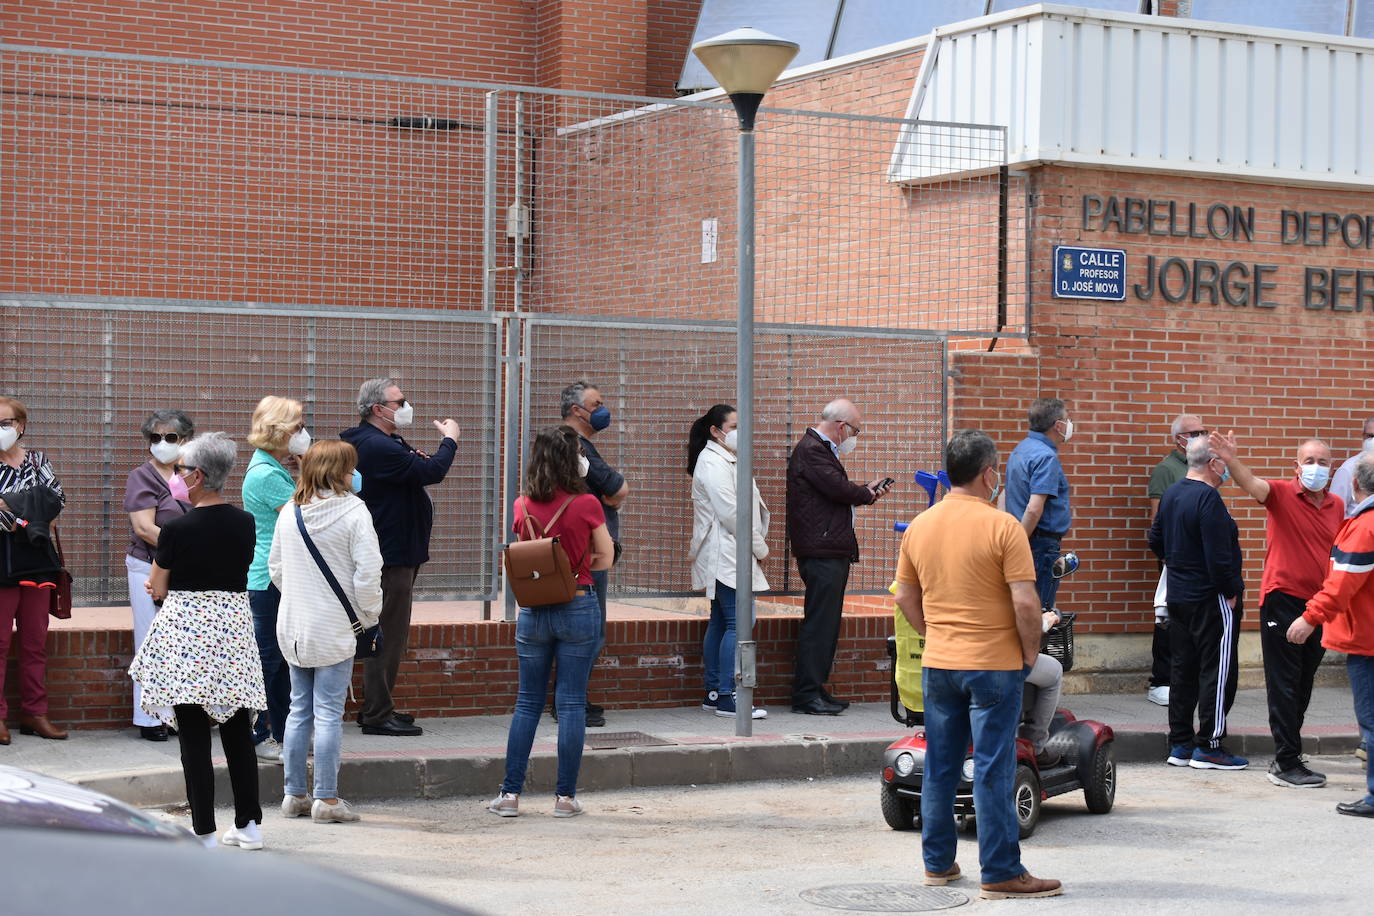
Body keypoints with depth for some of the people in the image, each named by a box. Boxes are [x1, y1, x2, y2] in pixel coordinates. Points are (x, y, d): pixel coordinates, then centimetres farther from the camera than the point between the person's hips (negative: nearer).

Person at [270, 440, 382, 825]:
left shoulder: (289, 512, 5)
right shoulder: (353, 511, -12)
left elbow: (275, 567, 12)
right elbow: (368, 572, -15)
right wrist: (370, 614, -2)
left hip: (292, 626, 5)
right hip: (334, 627, -5)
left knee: (299, 710, 13)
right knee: (329, 713, -2)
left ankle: (294, 794, 18)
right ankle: (327, 799, 0)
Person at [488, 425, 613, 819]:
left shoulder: (523, 506, -1)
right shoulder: (586, 505, -10)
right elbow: (605, 559, 1)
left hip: (533, 609, 3)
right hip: (579, 607, -3)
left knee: (527, 702, 11)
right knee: (571, 704, 3)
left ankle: (510, 794, 9)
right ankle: (565, 797, 6)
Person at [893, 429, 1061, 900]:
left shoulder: (919, 526, 4)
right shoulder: (1002, 527, -14)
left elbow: (905, 597, 12)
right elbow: (1025, 602, -17)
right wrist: (1030, 651, -4)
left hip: (937, 665, 5)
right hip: (993, 665, -5)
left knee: (939, 767, 14)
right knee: (993, 769, -2)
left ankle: (938, 862, 22)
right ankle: (1001, 872, 2)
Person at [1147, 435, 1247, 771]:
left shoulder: (1171, 494, 9)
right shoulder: (1208, 499, -19)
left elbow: (1156, 542, 20)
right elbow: (1218, 555, -22)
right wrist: (1230, 592, -12)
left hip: (1178, 596, 9)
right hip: (1211, 599, -9)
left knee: (1183, 668, 13)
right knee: (1217, 671, -2)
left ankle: (1180, 744, 17)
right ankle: (1209, 746, 0)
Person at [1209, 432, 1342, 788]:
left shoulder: (1337, 506, 9)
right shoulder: (1282, 494, -7)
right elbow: (1252, 484, -27)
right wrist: (1231, 460, -48)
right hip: (1283, 599, -6)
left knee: (1303, 687, 12)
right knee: (1284, 685, -4)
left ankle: (1287, 756, 22)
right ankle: (1287, 764, -3)